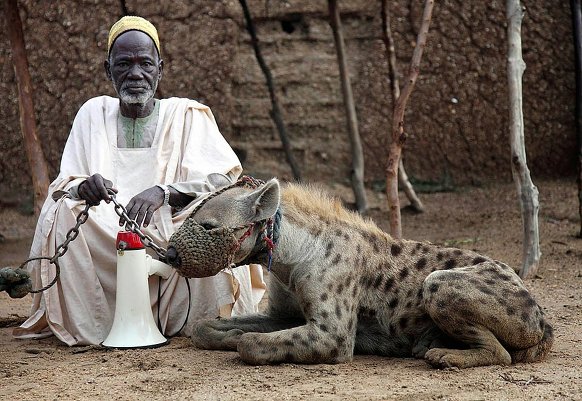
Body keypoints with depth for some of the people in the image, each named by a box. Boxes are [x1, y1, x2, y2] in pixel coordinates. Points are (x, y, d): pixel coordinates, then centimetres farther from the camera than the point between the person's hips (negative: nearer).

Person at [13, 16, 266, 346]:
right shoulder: (93, 114, 10)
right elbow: (64, 185, 4)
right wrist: (83, 187, -22)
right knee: (64, 213, -25)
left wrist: (163, 192, -27)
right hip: (104, 242, 2)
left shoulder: (187, 115, 3)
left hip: (174, 246, -1)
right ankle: (89, 325, -17)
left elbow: (223, 178, -9)